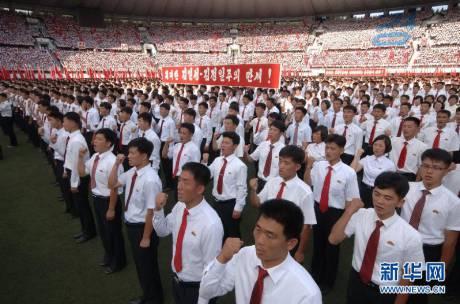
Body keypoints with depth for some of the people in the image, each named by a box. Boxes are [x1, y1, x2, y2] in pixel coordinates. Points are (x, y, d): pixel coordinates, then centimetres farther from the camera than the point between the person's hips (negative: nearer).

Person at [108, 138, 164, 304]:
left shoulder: (150, 180, -30)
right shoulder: (132, 172, -4)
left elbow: (151, 211, -25)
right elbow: (112, 184, 10)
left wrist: (146, 237, -17)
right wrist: (117, 164, -4)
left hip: (143, 227, -8)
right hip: (131, 225, 8)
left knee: (148, 265, 14)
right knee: (139, 263, 26)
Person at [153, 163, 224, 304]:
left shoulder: (211, 224, -33)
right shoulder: (179, 207, -11)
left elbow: (211, 267, -23)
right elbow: (163, 231, 4)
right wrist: (158, 209, -13)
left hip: (197, 288, -6)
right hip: (176, 279, 7)